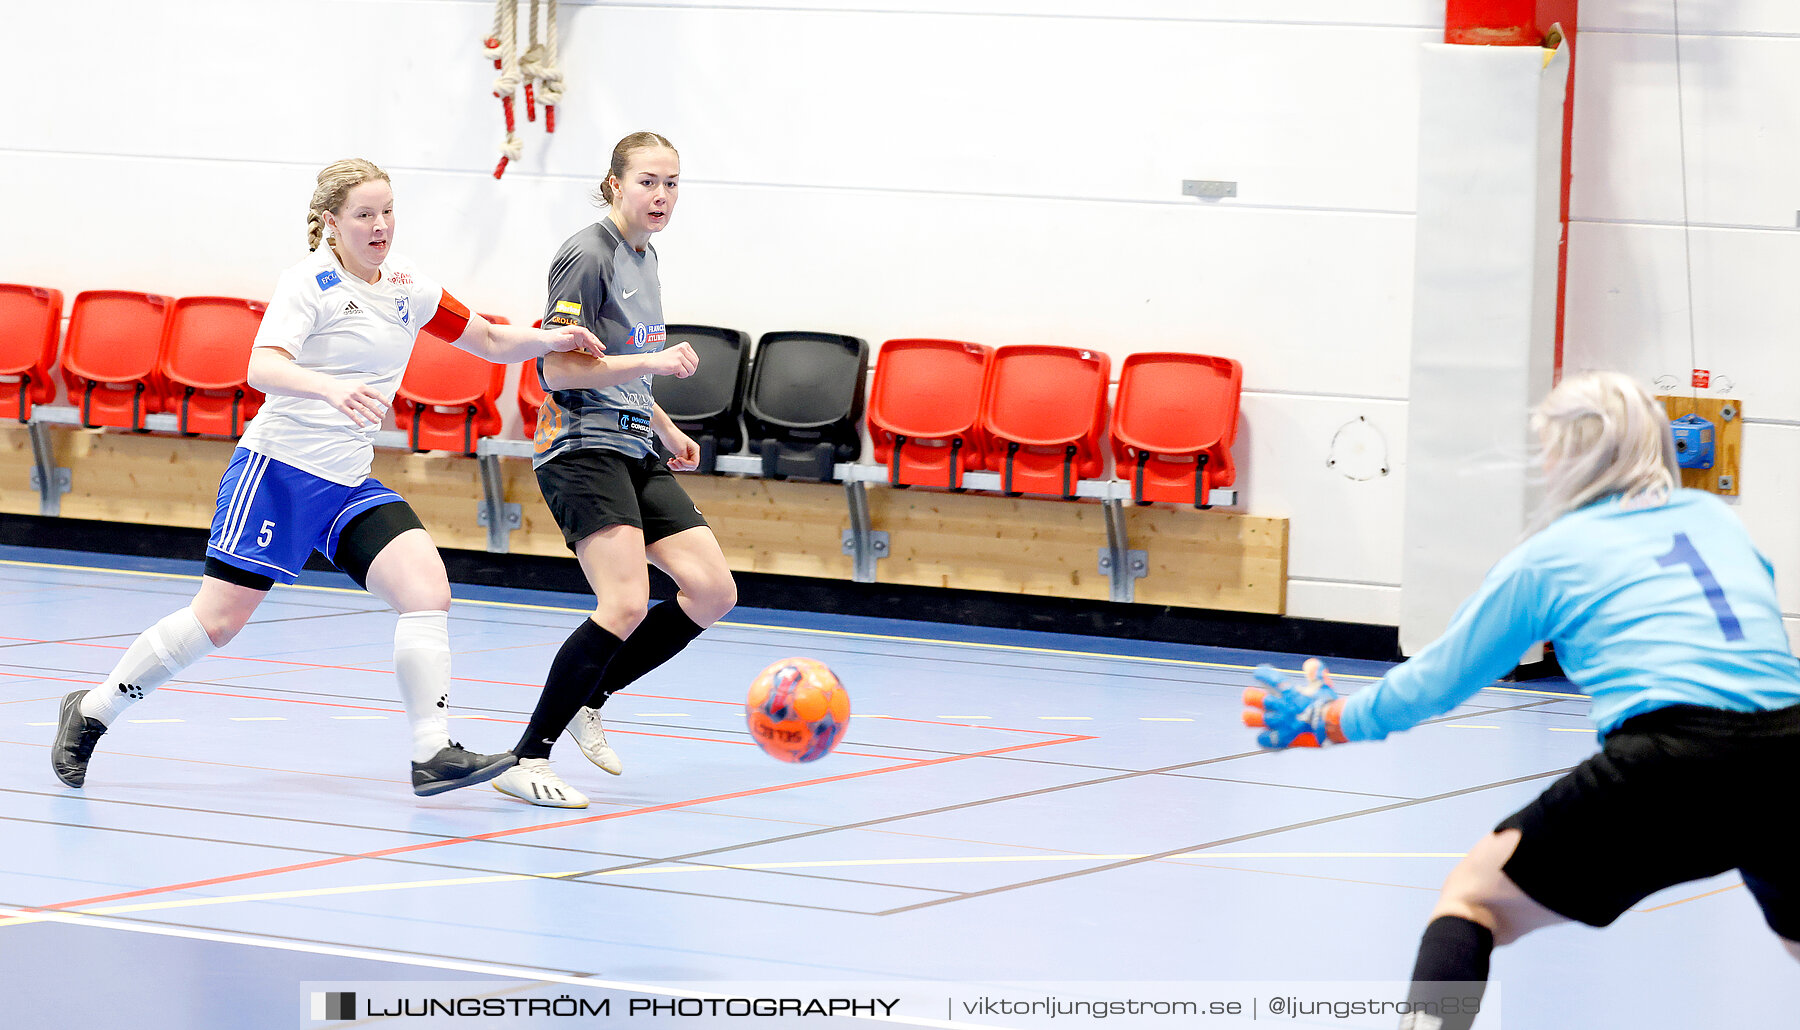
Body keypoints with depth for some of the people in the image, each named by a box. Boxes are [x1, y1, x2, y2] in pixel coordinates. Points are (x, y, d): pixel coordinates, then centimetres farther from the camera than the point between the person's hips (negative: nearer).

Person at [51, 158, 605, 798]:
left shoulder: (407, 288, 10)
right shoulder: (312, 282, -10)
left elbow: (492, 342, 19)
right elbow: (261, 368, -24)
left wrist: (551, 340, 0)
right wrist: (331, 389, -42)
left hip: (350, 483, 6)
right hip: (279, 469, -6)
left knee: (427, 588, -15)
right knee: (218, 619, -6)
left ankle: (433, 754, -16)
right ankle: (91, 712, 13)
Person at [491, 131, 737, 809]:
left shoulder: (643, 257, 17)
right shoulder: (588, 255, -11)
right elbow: (557, 370, -17)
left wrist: (665, 428, 29)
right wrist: (654, 362, -22)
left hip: (634, 452, 9)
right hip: (582, 449, -9)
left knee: (713, 592, -2)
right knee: (626, 605, -24)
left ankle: (588, 699, 12)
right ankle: (526, 761, -19)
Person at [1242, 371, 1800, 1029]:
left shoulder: (1546, 557, 14)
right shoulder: (1716, 518, 23)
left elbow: (1432, 682, 21)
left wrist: (1322, 721, 36)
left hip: (1668, 765, -4)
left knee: (1473, 896, 12)